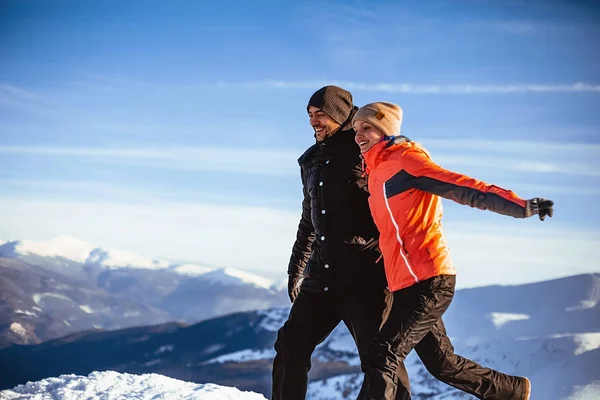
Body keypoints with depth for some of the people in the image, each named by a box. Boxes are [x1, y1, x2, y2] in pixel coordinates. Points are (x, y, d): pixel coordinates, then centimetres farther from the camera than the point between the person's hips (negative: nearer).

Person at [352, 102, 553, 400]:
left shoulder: (405, 159, -10)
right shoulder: (378, 171, 16)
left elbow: (465, 188, -20)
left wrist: (521, 206, -30)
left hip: (428, 282, -10)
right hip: (407, 285, 10)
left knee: (379, 360, -16)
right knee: (441, 364, 20)